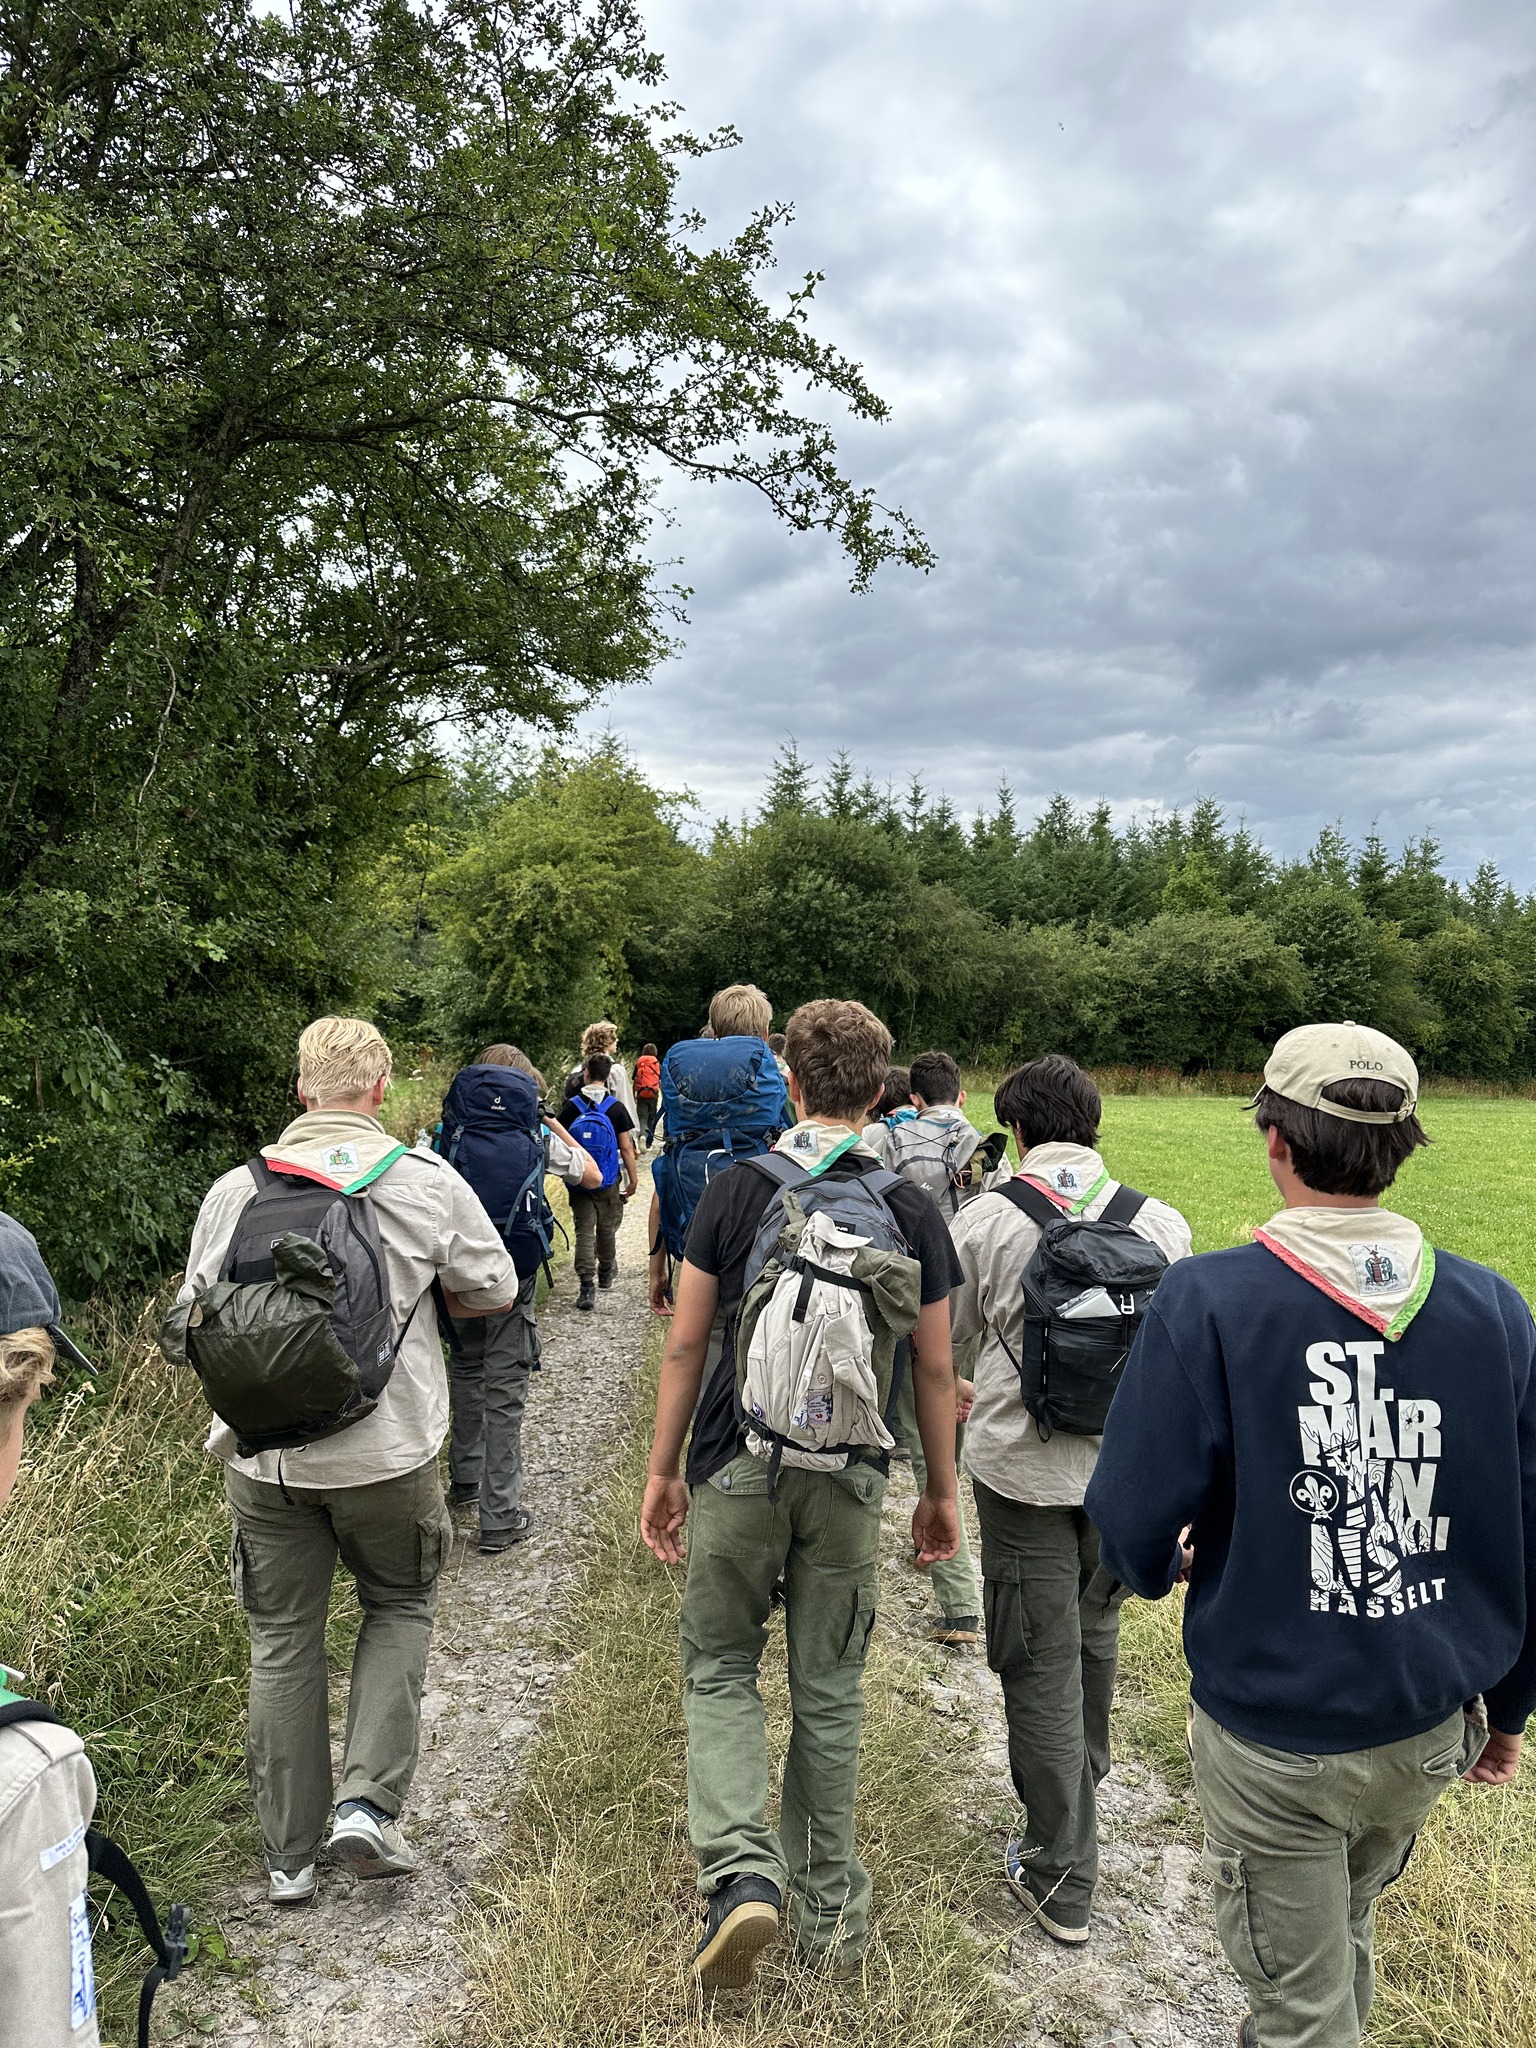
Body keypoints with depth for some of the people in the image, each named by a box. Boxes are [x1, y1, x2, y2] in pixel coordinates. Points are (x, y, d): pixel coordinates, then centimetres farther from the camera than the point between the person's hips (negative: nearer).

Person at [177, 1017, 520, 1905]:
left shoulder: (235, 1189, -3)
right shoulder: (428, 1182, -8)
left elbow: (198, 1309, 9)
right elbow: (495, 1292, 2)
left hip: (263, 1455, 2)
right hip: (388, 1448, -2)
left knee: (283, 1642, 16)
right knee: (400, 1607, 22)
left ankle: (290, 1854, 27)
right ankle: (369, 1802, 12)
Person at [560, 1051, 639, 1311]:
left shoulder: (571, 1106, -5)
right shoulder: (616, 1108, -8)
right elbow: (626, 1147, -9)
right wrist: (633, 1178, 0)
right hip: (608, 1182, 0)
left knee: (584, 1231, 1)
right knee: (607, 1228, 18)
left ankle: (586, 1285, -8)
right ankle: (606, 1271, 37)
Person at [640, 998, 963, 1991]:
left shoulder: (736, 1190, -6)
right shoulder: (911, 1209, -3)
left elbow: (685, 1346, -4)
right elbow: (935, 1368, 0)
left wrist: (663, 1471, 7)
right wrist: (942, 1490, 12)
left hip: (738, 1465, -1)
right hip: (850, 1476, 1)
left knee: (720, 1667, 17)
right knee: (830, 1691, 15)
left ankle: (743, 1870, 1)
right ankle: (830, 1907, 28)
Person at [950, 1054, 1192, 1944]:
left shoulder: (985, 1219, -14)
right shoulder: (1162, 1222, -7)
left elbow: (948, 1336, 1)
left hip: (1023, 1468, -4)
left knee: (1041, 1665, 8)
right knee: (1095, 1631, 27)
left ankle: (1062, 1878, 18)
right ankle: (1086, 1777, 51)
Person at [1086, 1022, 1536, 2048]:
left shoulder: (1209, 1300, -22)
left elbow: (1134, 1518, -19)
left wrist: (1162, 1568, 5)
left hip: (1273, 1737, -4)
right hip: (1430, 1731, 5)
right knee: (1347, 1934, 31)